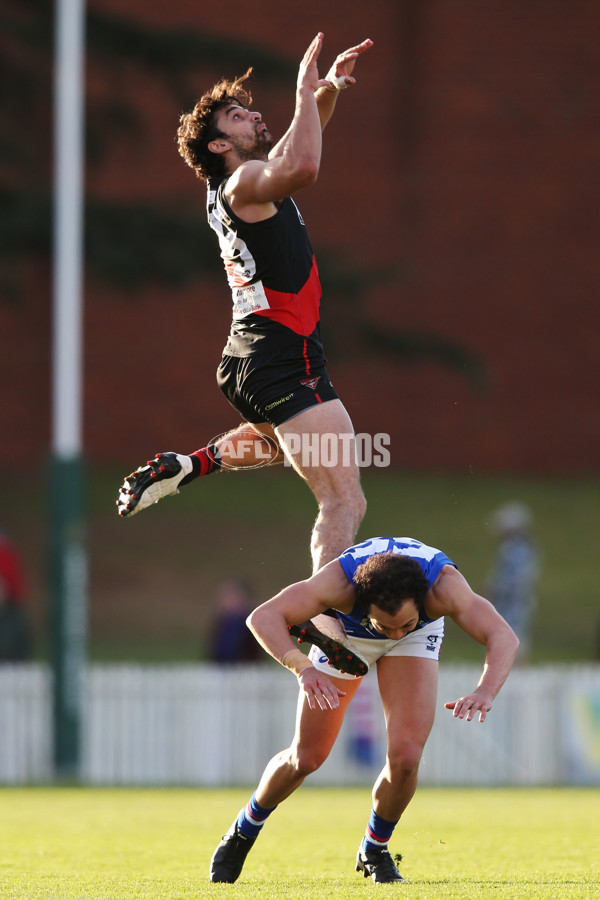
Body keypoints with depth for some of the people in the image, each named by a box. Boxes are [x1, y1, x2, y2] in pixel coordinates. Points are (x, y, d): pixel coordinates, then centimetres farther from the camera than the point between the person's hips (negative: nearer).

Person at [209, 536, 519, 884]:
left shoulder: (443, 584, -42)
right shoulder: (341, 581, -43)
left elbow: (504, 637, -50)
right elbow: (263, 617, -47)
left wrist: (485, 692, -69)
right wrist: (302, 668, -64)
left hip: (419, 639, 1)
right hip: (345, 630, -1)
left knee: (405, 757, -17)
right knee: (306, 757, 2)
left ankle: (374, 852, 12)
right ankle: (244, 832, 31)